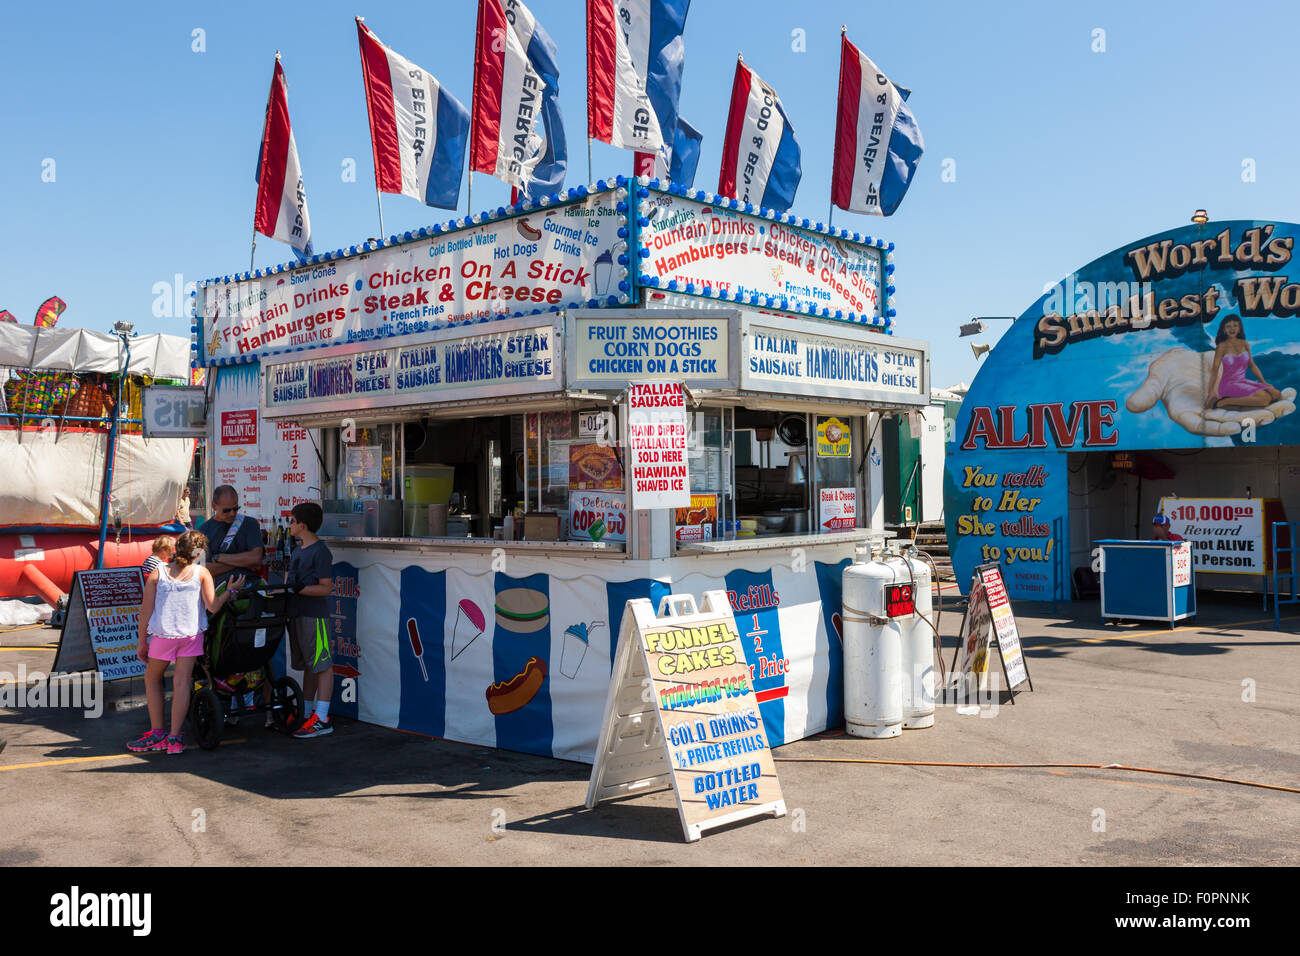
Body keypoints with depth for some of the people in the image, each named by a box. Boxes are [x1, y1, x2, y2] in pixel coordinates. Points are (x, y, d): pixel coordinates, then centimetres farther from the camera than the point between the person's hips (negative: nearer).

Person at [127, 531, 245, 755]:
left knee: (152, 679, 19)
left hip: (163, 635, 0)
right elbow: (213, 606, -3)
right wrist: (230, 591, 13)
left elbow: (146, 611, 2)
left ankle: (157, 734, 17)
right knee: (182, 682, 2)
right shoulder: (201, 573, 0)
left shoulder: (157, 573, 2)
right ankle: (174, 738, -3)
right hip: (191, 635, 0)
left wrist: (142, 642, 10)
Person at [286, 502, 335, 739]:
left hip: (314, 614, -10)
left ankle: (321, 719, -5)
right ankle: (305, 712, 24)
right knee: (308, 665, 16)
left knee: (322, 665, -6)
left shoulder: (320, 552, -12)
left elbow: (326, 587, -16)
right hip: (297, 613, 10)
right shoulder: (299, 550, 17)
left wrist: (300, 589, -24)